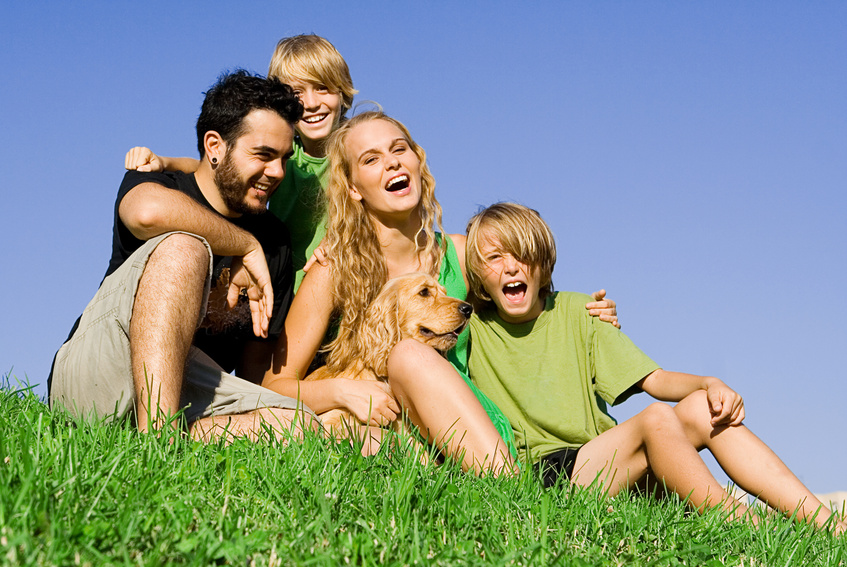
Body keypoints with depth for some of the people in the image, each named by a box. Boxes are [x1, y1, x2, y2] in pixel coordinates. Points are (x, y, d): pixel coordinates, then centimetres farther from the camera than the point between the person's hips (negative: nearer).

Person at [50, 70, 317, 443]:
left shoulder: (274, 242, 16)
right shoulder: (160, 183, 3)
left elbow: (256, 365, 17)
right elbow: (149, 211, -27)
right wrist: (247, 245, -15)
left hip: (184, 395, 4)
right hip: (93, 370, -4)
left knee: (301, 426, -26)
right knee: (182, 247, -30)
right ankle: (157, 442, -44)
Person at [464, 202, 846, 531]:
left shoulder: (575, 312, 11)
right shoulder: (468, 329, 4)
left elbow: (655, 380, 6)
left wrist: (708, 384, -12)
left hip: (597, 466, 5)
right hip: (533, 479, -4)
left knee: (702, 408, -15)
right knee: (656, 419, -27)